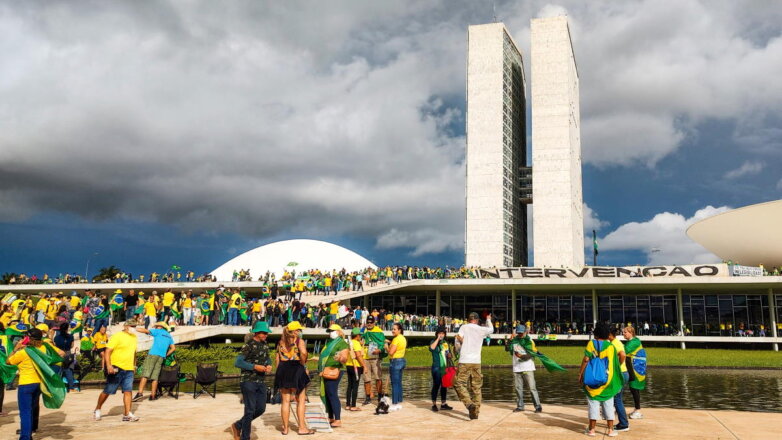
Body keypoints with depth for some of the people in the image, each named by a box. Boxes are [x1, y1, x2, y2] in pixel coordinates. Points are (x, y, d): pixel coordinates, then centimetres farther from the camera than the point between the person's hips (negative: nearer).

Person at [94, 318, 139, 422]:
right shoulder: (117, 336, -8)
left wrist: (134, 365, 25)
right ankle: (97, 410, 26)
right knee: (107, 391, 5)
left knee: (128, 391, -5)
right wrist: (108, 366, -23)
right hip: (116, 368, -5)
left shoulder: (134, 337, 14)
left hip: (129, 369, 5)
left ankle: (127, 414, -5)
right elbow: (107, 352, -13)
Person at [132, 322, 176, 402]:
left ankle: (140, 393, -20)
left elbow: (145, 331, -2)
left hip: (153, 354, -5)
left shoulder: (158, 331, 8)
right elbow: (173, 348, 18)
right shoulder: (169, 336, 23)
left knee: (145, 374, -9)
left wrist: (136, 329, 12)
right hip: (162, 357, 5)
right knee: (155, 376, 5)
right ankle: (153, 395, 1)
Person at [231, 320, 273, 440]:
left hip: (261, 382, 8)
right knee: (250, 410, -3)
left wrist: (269, 365, 1)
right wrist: (254, 366, -23)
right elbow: (237, 362, -18)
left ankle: (238, 426, 28)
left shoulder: (265, 345, 9)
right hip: (248, 381, -8)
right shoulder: (249, 345, -14)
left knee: (261, 409, 9)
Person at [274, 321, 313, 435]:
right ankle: (302, 428, 6)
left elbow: (278, 359, 11)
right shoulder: (299, 341, -5)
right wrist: (303, 365, -9)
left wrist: (280, 373, 15)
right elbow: (303, 353, -24)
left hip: (283, 370, 5)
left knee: (285, 401, 10)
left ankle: (285, 428, 14)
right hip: (296, 370, -5)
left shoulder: (281, 342, 13)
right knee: (301, 400, 4)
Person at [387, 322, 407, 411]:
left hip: (396, 361, -10)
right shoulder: (403, 338, 12)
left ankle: (394, 404, -3)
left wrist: (386, 346, -2)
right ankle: (399, 403, 18)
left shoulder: (396, 339, -16)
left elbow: (391, 352, -21)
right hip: (402, 360, 10)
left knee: (394, 384, -5)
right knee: (399, 383, 13)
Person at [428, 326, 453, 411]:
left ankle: (443, 404, 20)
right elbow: (431, 348, -26)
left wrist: (449, 355, 0)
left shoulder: (446, 343, 12)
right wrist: (438, 339, -21)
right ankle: (434, 404, 3)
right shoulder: (434, 342, -3)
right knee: (436, 385, -3)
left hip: (445, 368, 6)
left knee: (444, 386, 11)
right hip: (437, 368, -6)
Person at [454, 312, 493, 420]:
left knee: (460, 384, -1)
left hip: (464, 361, -3)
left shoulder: (463, 327, -1)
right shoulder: (481, 329, 6)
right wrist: (488, 320, 43)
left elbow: (459, 340, -8)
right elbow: (491, 329, 26)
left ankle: (469, 404, -22)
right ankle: (475, 412, 12)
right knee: (476, 387, 11)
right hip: (477, 362, 3)